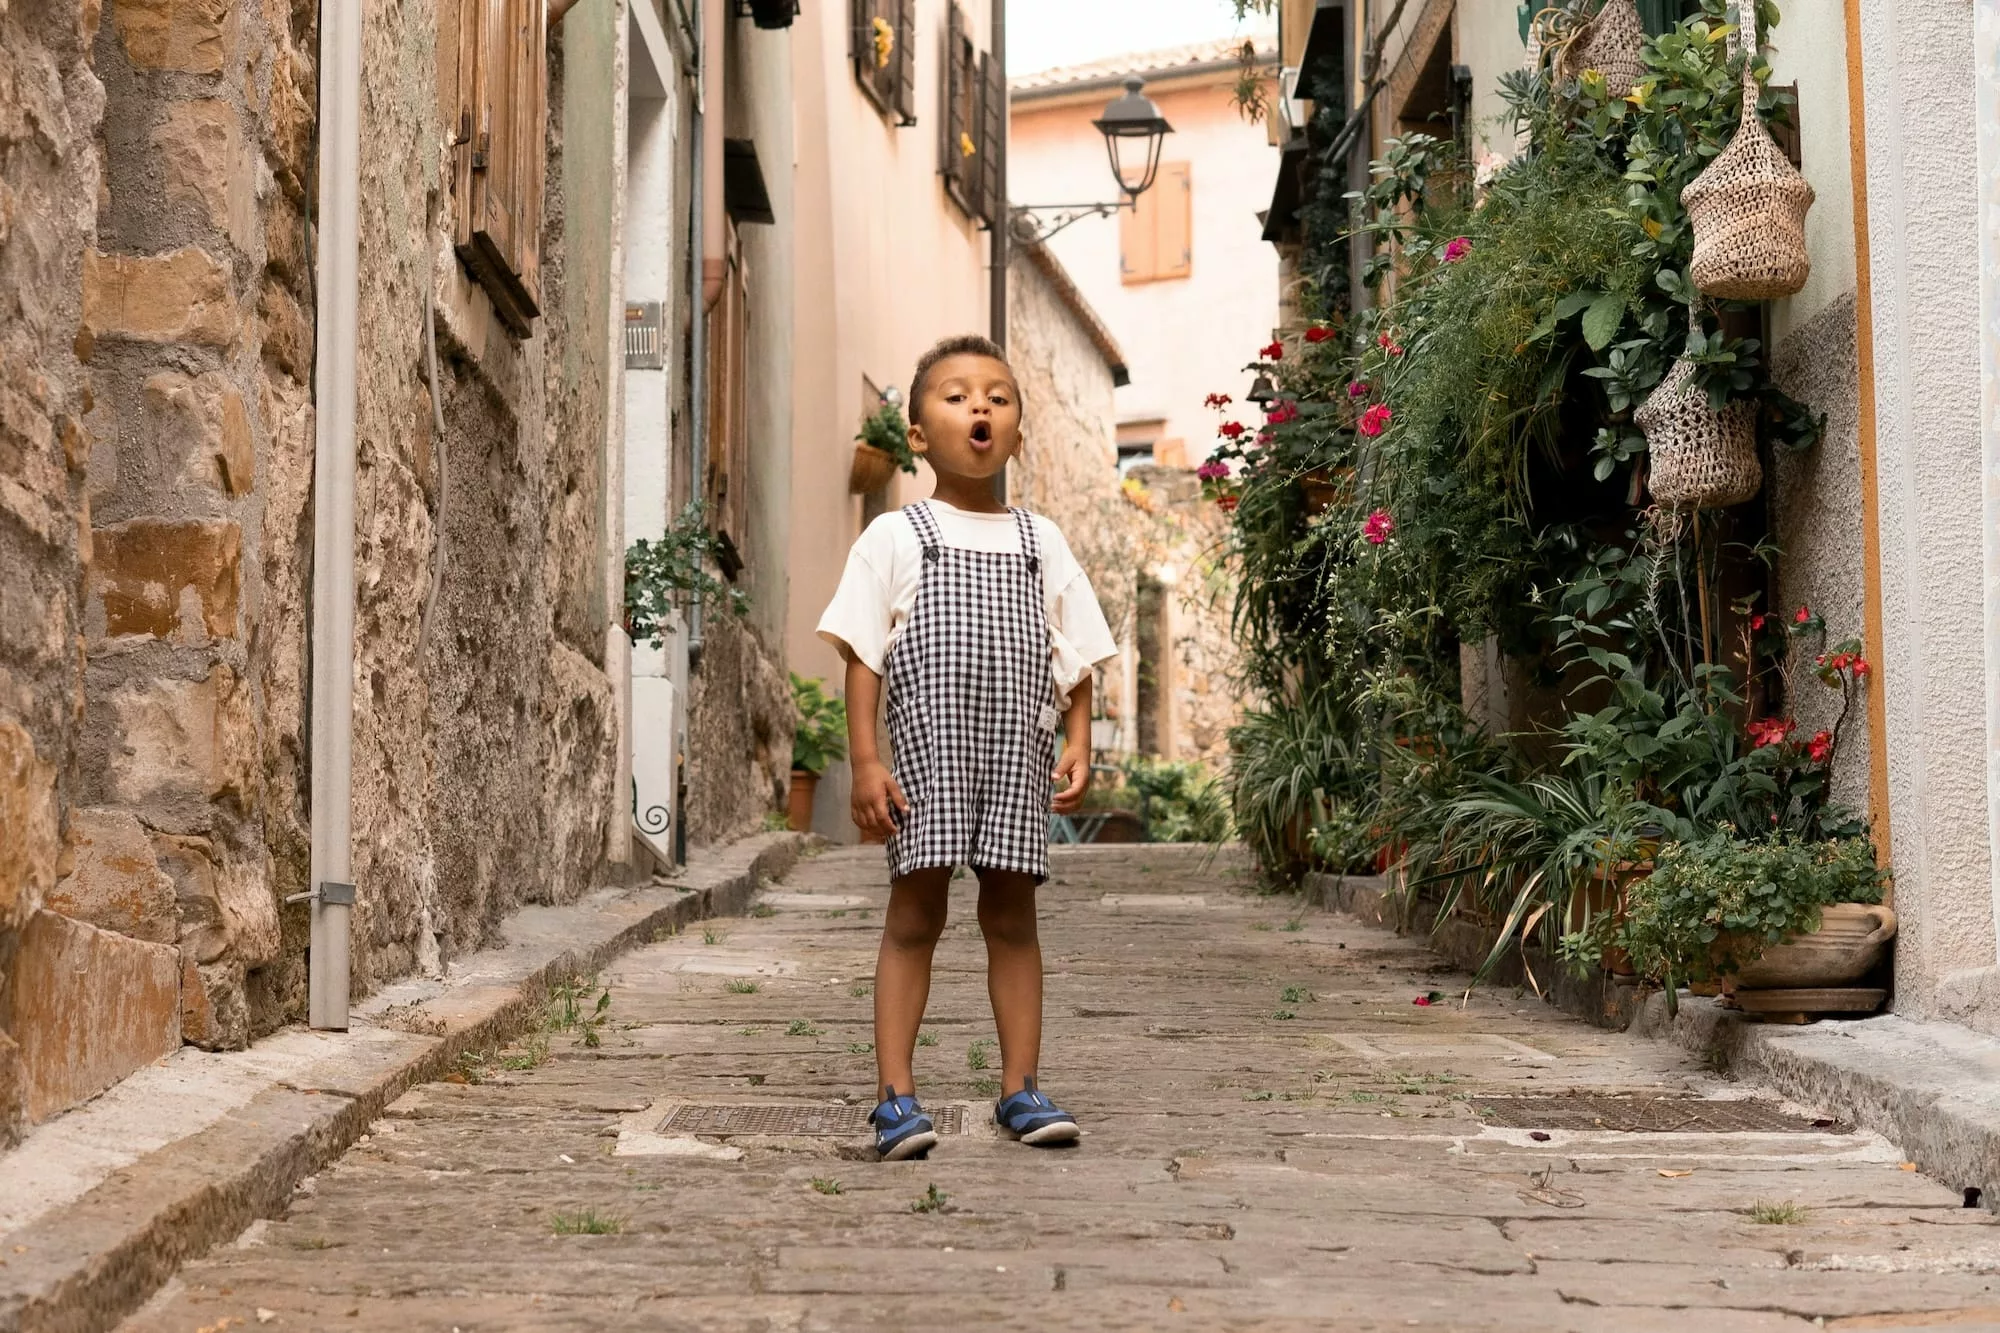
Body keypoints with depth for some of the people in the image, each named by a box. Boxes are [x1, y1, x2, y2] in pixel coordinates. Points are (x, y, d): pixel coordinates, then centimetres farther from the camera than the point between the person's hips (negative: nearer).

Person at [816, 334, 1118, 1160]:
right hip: (927, 748, -3)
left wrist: (1078, 743, 1)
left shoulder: (1040, 542, 14)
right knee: (915, 911, -3)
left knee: (1011, 912, 6)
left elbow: (1073, 655, 14)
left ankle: (1020, 1089, 13)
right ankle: (896, 1096, 0)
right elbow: (863, 651, 0)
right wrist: (865, 761, -9)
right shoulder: (896, 538, 5)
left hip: (1018, 750, 3)